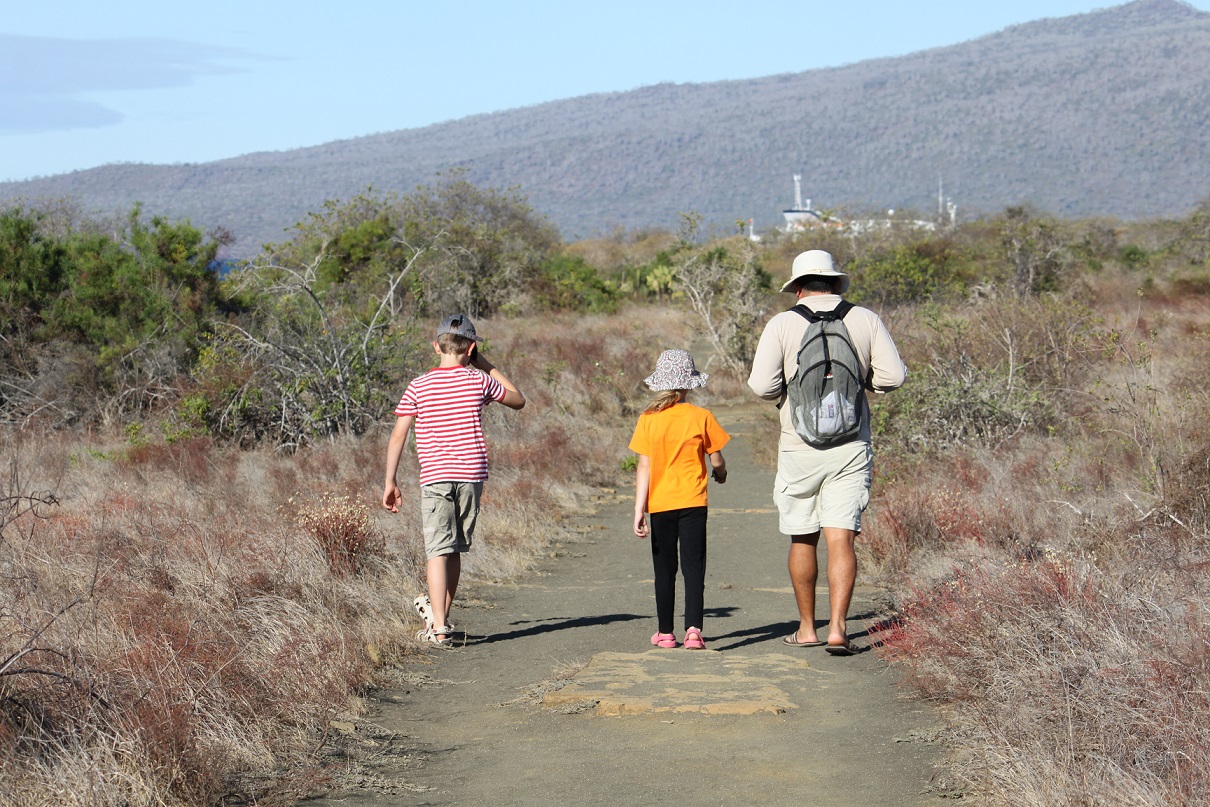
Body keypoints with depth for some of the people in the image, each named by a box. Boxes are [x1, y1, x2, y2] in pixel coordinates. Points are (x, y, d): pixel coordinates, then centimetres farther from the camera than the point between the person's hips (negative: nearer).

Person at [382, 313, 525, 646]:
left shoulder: (418, 386, -2)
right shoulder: (479, 381, 1)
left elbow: (398, 435, -3)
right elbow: (518, 400, 18)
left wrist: (390, 482, 5)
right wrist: (485, 365, 17)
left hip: (434, 477, -2)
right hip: (472, 474, 2)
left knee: (438, 551, -4)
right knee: (455, 549, 15)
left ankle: (439, 627, -13)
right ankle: (438, 611, 26)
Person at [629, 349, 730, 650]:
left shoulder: (648, 420, -4)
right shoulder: (701, 417, -5)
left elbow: (644, 468, -6)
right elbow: (717, 462, 1)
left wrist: (639, 509, -5)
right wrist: (720, 474, 24)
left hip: (660, 504, 1)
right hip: (693, 502, -1)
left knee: (665, 570, 11)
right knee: (694, 567, 0)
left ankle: (665, 632, 17)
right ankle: (693, 630, -12)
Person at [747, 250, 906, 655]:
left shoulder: (782, 324, -4)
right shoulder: (865, 319, 1)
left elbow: (761, 384, -12)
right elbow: (893, 375, -2)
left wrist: (785, 390, 9)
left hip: (800, 447, 0)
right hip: (851, 446, 1)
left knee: (803, 539, 13)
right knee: (840, 539, -3)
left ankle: (807, 628, 22)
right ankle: (837, 628, -14)